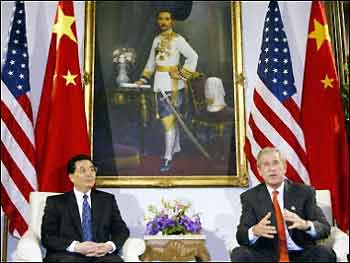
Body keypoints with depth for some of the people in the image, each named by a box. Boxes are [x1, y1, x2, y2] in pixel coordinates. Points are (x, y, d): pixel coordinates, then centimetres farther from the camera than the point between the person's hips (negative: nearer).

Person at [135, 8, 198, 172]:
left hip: (172, 83, -6)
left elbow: (193, 56, -9)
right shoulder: (157, 39, 13)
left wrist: (182, 74, -12)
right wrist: (143, 79, 14)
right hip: (160, 83, 6)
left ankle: (168, 157, -6)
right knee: (171, 117, 17)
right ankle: (176, 147, 32)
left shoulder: (178, 39, -6)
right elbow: (151, 62, 20)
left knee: (169, 119, -10)